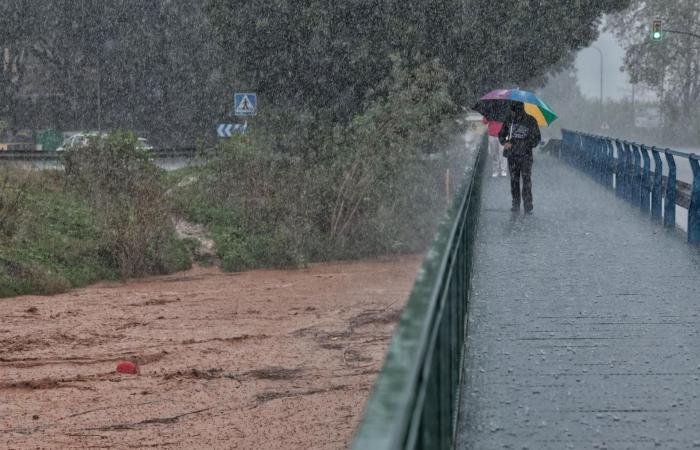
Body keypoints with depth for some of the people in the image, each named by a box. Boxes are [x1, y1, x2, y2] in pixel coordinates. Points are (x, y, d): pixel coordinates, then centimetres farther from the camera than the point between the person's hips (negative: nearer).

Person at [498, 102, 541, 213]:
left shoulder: (531, 121, -4)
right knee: (514, 179, 5)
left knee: (526, 179, -8)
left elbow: (536, 139, -2)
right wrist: (505, 142, -9)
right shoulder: (509, 120, 5)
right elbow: (501, 135, 15)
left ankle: (528, 205, -6)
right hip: (512, 155, 3)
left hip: (525, 155, -3)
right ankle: (516, 204, 12)